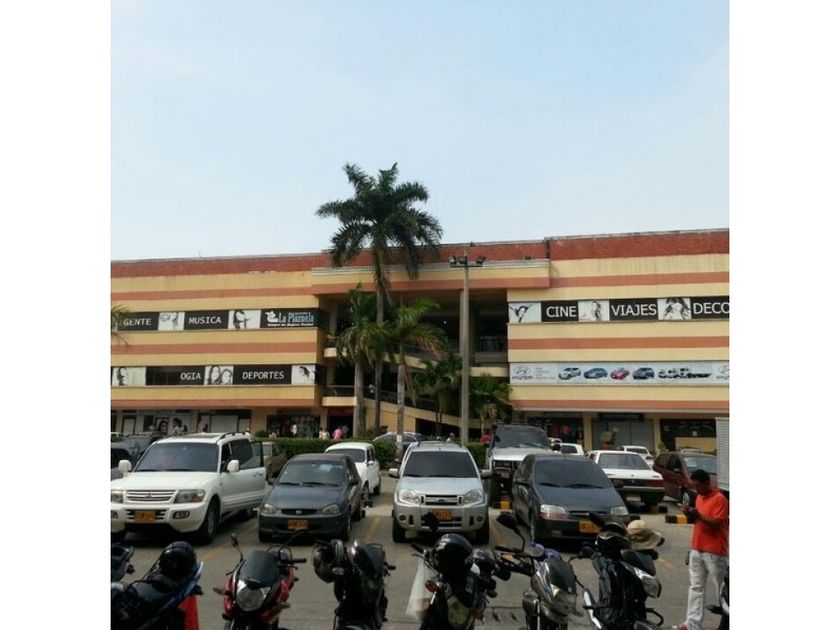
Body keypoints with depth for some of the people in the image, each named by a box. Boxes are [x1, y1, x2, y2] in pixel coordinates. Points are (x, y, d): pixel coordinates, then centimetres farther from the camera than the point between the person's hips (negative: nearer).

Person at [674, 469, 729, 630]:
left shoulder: (719, 499, -13)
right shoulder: (699, 497, 12)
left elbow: (716, 523, -18)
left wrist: (698, 515, -26)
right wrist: (691, 515, 0)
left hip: (715, 553, -8)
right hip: (697, 550, 8)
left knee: (720, 590, 6)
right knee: (696, 588, 8)